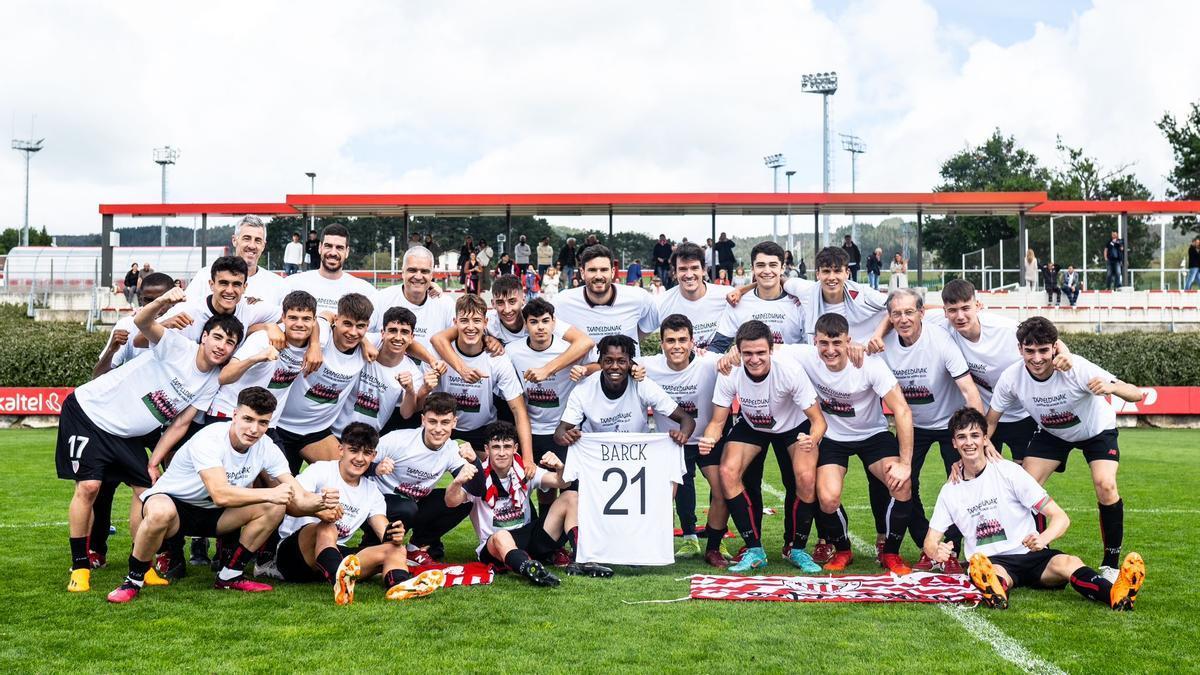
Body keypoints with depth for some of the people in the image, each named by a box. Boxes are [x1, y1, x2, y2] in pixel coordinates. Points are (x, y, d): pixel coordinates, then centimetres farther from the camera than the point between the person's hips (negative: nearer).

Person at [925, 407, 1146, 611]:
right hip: (990, 562, 0)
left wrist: (1043, 539, -27)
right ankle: (995, 591, -71)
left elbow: (1061, 518, -4)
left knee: (1068, 562, -34)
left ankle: (1116, 594, -61)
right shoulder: (950, 491, 10)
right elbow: (930, 541, 13)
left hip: (1030, 555, 0)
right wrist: (936, 552, -14)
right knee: (984, 569, -38)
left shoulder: (1009, 472, 1)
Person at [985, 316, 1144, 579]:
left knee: (1105, 486, -24)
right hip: (1051, 433, 3)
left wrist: (1110, 387, -59)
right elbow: (990, 422, -13)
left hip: (1096, 429, -3)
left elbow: (1136, 394, -37)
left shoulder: (1076, 368, -36)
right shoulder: (1011, 378, -27)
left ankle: (1111, 565, -5)